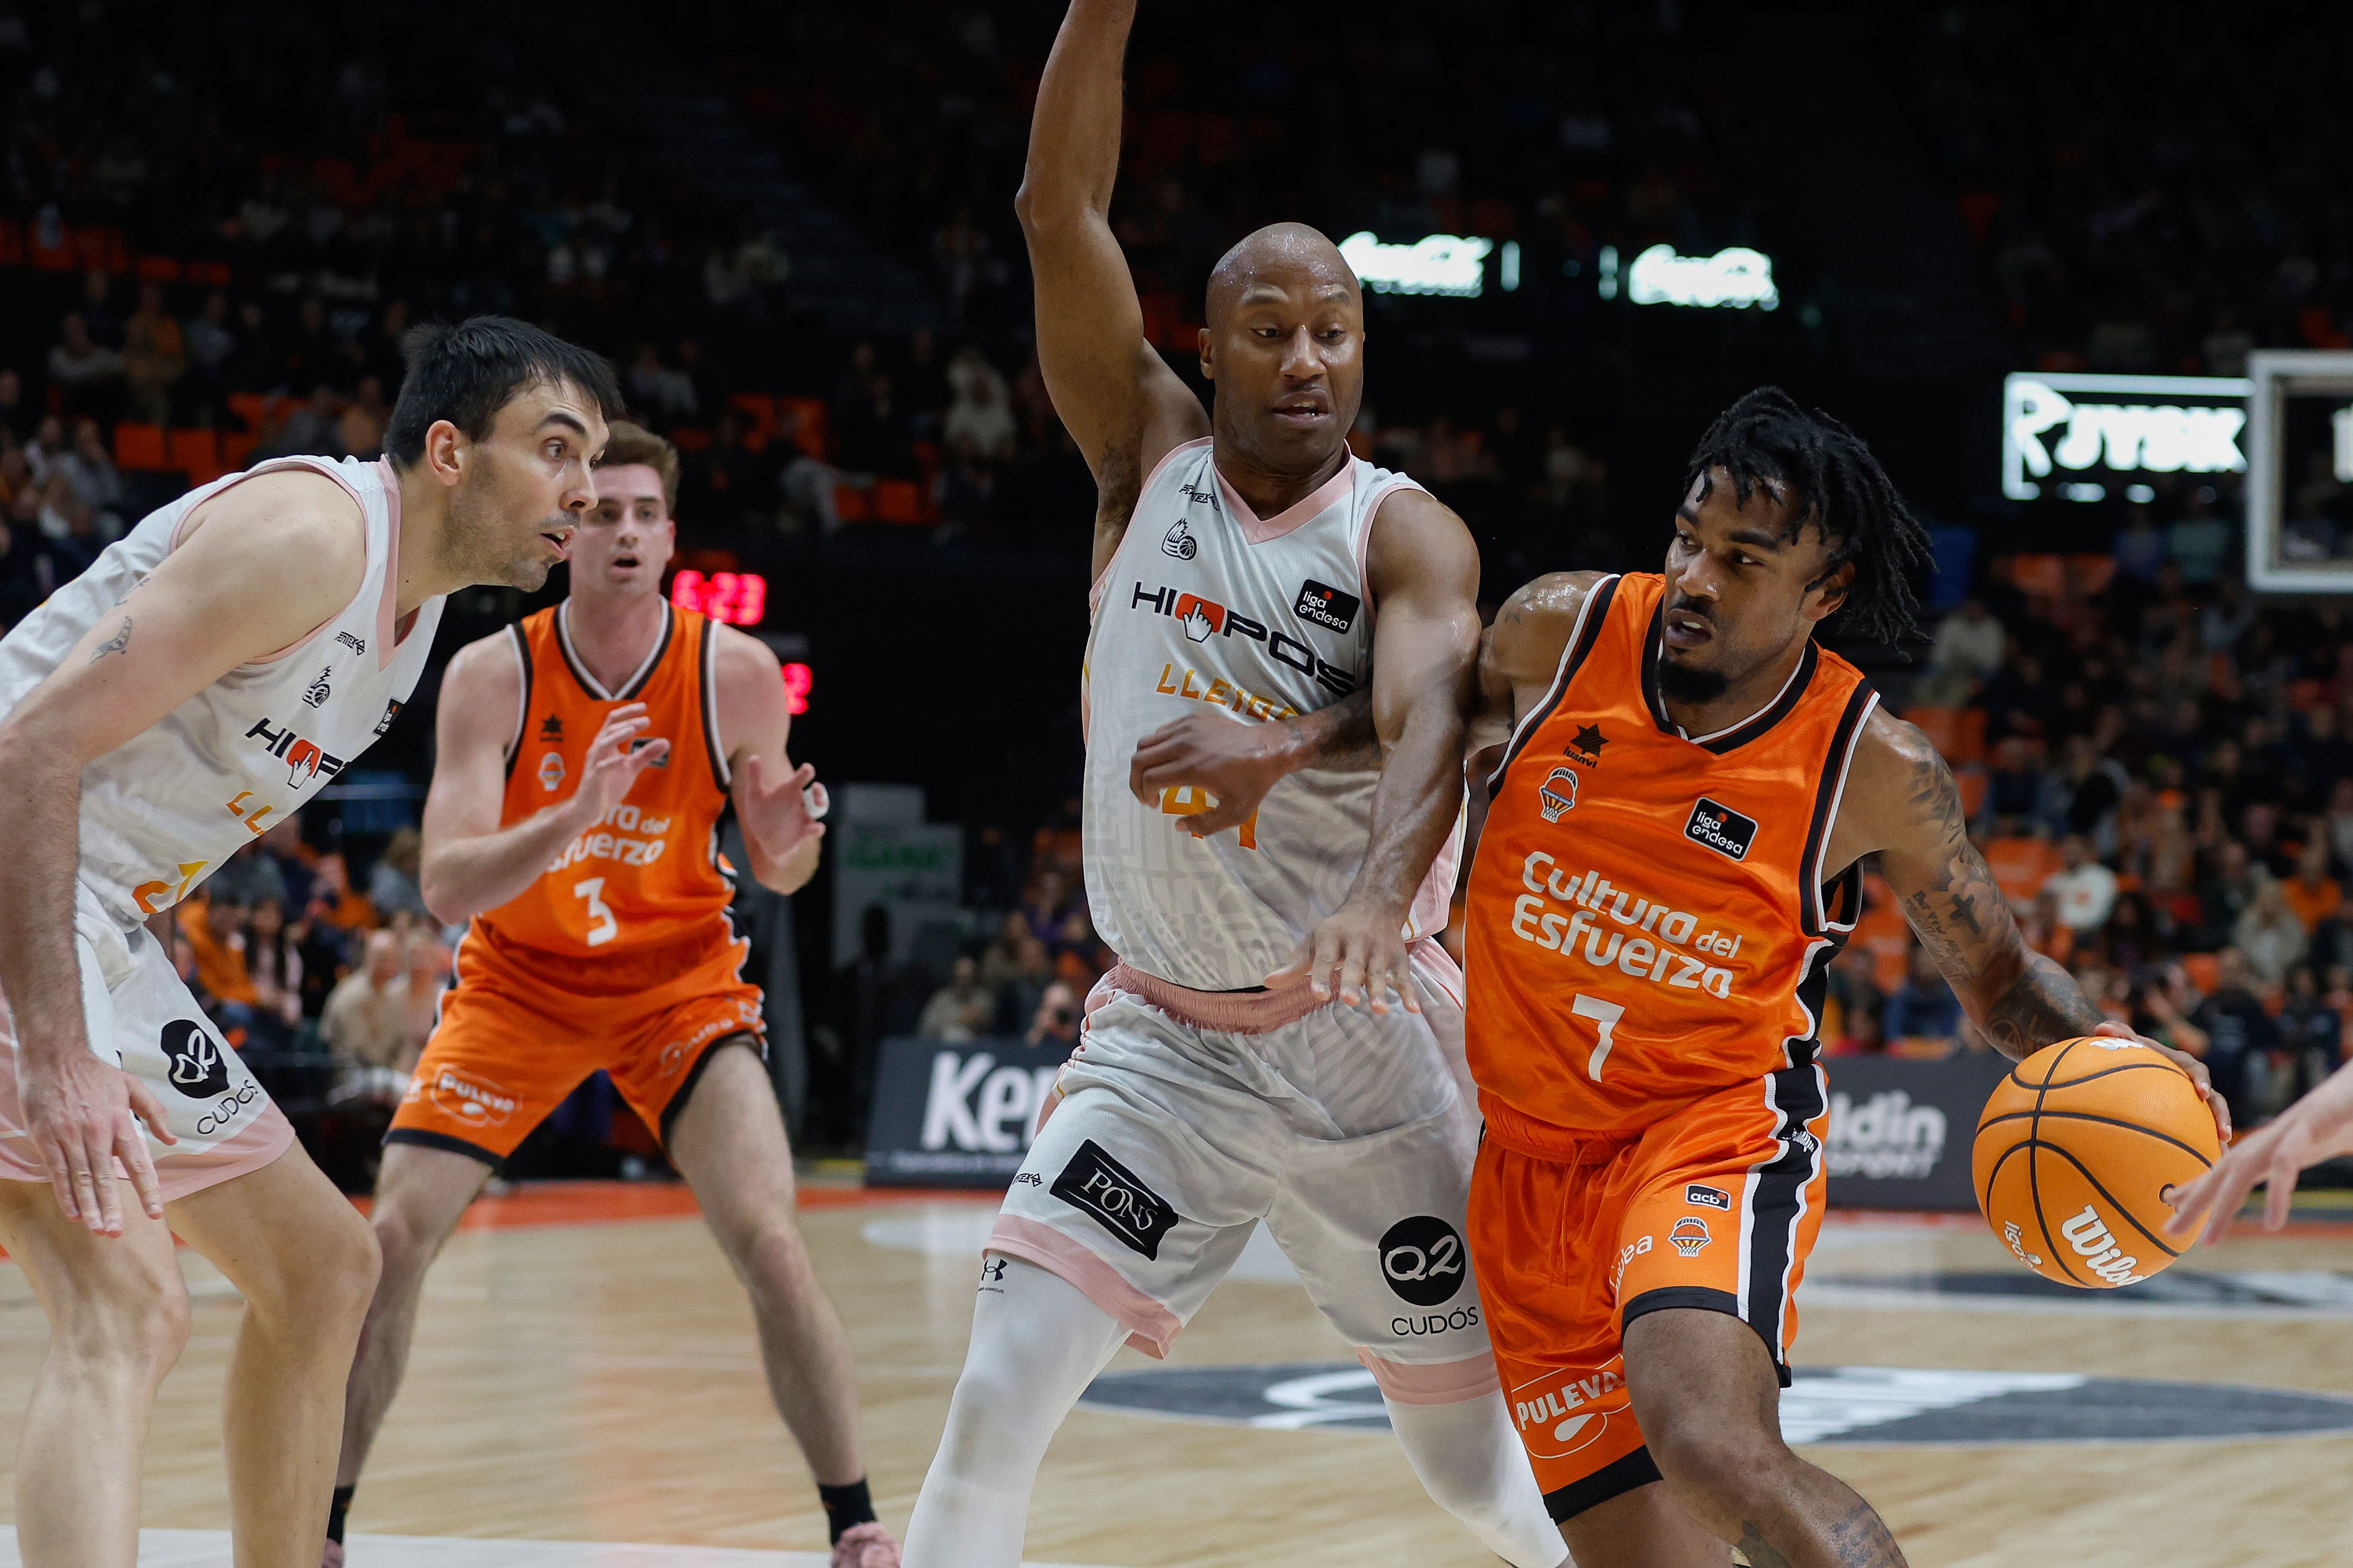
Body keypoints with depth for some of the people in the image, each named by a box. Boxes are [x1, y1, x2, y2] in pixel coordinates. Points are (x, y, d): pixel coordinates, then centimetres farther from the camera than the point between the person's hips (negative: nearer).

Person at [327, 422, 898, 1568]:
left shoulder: (734, 671, -15)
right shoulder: (492, 675, -18)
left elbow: (778, 874, -2)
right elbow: (444, 889, -25)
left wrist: (790, 840, -27)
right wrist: (575, 817, -42)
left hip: (679, 981, 0)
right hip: (519, 983, 0)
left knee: (769, 1243, -18)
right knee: (391, 1240, -10)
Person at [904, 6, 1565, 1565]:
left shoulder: (1408, 533, -9)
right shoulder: (1151, 460, 1)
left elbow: (1431, 716, -29)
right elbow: (1061, 209, -9)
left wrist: (1382, 895, -48)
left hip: (1364, 1046, -2)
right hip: (1165, 1041, 2)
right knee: (997, 1409, -15)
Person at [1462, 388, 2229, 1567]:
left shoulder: (1876, 771, -10)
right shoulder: (1552, 632, -5)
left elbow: (1996, 978, 5)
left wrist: (2110, 1056, -14)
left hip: (1719, 1128, -4)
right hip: (1531, 1163, 4)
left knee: (1714, 1450, -33)